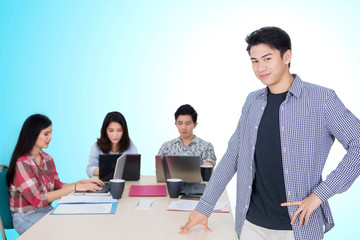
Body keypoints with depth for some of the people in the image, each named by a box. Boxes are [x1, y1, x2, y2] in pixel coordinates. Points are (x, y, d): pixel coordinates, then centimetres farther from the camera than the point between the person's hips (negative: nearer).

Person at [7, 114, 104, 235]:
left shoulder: (47, 158, 6)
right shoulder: (22, 164, -19)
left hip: (46, 209, 7)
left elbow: (57, 186, 9)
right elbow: (38, 199, -23)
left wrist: (82, 182, -7)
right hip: (26, 216, -7)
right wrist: (75, 187, -25)